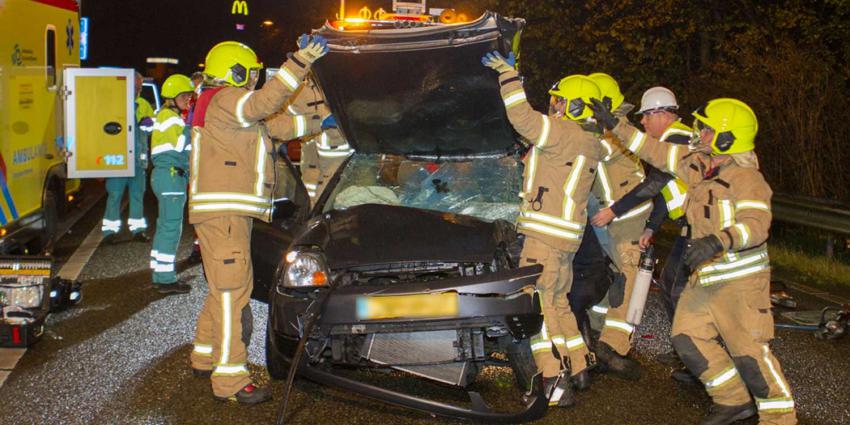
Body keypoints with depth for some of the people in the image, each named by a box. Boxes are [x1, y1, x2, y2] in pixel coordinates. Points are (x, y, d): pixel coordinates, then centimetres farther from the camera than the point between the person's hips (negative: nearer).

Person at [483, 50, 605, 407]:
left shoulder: (565, 134, -14)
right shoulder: (588, 142, 16)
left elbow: (523, 118, -25)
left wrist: (508, 73, -17)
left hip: (546, 236, -10)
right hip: (565, 236, 10)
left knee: (538, 304, -9)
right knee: (557, 303, 20)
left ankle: (555, 382, -12)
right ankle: (579, 371, 27)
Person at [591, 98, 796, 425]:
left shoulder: (745, 177, -17)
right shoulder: (697, 164, 8)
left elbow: (756, 224, -30)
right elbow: (656, 151, 16)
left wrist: (718, 240, -46)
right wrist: (614, 125, 15)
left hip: (740, 280, -9)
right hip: (704, 279, 9)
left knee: (749, 351, -7)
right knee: (687, 338, 9)